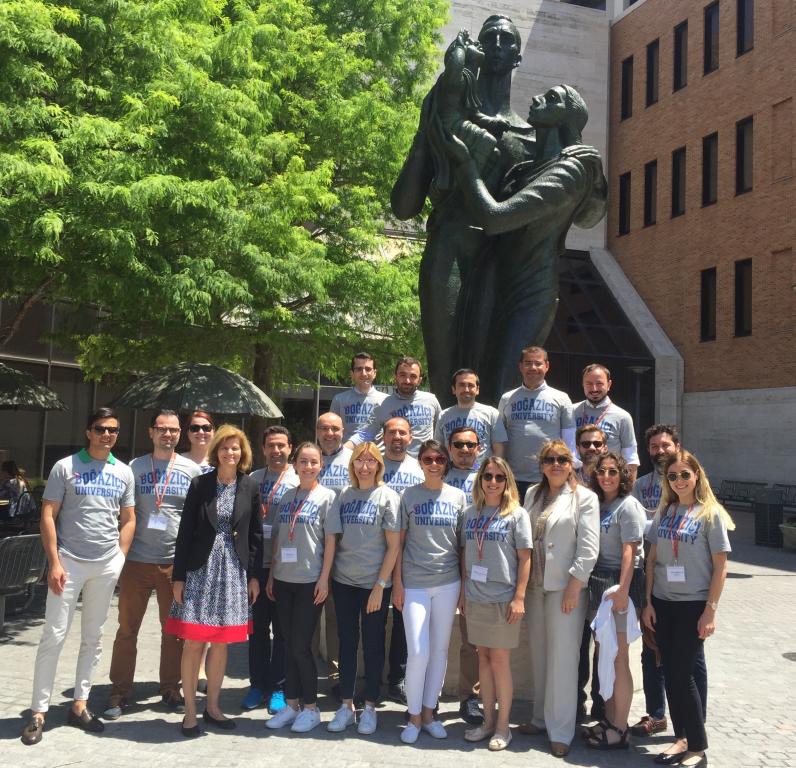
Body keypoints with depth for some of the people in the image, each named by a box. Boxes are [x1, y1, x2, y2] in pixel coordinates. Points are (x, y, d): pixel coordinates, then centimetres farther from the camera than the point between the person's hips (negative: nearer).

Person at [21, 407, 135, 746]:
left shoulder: (124, 473, 8)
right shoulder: (65, 467, -3)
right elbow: (48, 517, -5)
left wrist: (119, 560, 2)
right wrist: (54, 563, -11)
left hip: (107, 565, 4)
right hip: (69, 562, -4)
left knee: (93, 637, 11)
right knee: (54, 635, -2)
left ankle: (79, 705, 23)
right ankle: (38, 711, 8)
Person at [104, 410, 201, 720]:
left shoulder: (192, 470, 3)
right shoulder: (135, 467, 4)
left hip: (176, 562, 0)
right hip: (137, 560, 0)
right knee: (127, 629, 5)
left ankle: (170, 690, 22)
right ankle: (119, 692, 15)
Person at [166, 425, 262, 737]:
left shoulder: (250, 487, 3)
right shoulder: (200, 484, -2)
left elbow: (256, 534, 7)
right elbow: (185, 532, -2)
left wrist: (254, 576, 5)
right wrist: (178, 576, -5)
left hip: (233, 571, 2)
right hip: (200, 568, -2)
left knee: (221, 642, 10)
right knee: (193, 641, 0)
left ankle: (212, 707, 23)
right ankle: (190, 711, 12)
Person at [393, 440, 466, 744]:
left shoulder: (457, 496, 5)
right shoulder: (409, 496, 0)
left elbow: (462, 542, 7)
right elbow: (399, 542, 2)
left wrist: (464, 583, 4)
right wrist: (397, 583, -2)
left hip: (448, 582, 2)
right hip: (415, 583, -2)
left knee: (440, 650, 9)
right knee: (418, 652, -5)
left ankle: (428, 711, 23)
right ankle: (414, 716, 12)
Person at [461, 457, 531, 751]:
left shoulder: (516, 514, -4)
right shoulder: (471, 514, 9)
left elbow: (524, 558, -6)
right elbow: (466, 556, 13)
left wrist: (519, 598, -11)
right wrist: (464, 593, 11)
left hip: (503, 598, -4)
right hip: (476, 598, 4)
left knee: (500, 660, 1)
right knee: (483, 658, 11)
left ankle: (502, 726, 13)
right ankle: (488, 721, 23)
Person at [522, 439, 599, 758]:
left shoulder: (585, 498, -5)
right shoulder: (532, 494, 10)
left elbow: (589, 548, -10)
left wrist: (573, 587, -15)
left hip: (566, 587, -5)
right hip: (535, 586, 5)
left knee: (563, 658, -1)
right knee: (539, 655, 13)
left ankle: (560, 731, 8)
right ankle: (541, 718, 27)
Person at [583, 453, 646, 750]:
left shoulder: (627, 506, -9)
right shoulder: (599, 504, 14)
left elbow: (629, 551, -16)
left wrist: (622, 590, -23)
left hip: (619, 583, -8)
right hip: (598, 583, 8)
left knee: (618, 659, -2)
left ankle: (619, 729, 6)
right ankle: (609, 719, 24)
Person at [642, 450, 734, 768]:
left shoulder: (710, 514, -6)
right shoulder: (664, 512, 7)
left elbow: (720, 566, -7)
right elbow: (652, 559, 9)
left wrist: (710, 611, -10)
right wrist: (648, 602, 5)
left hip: (693, 605, -4)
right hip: (662, 603, 4)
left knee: (682, 674, -3)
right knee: (670, 672, 8)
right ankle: (681, 738, 22)